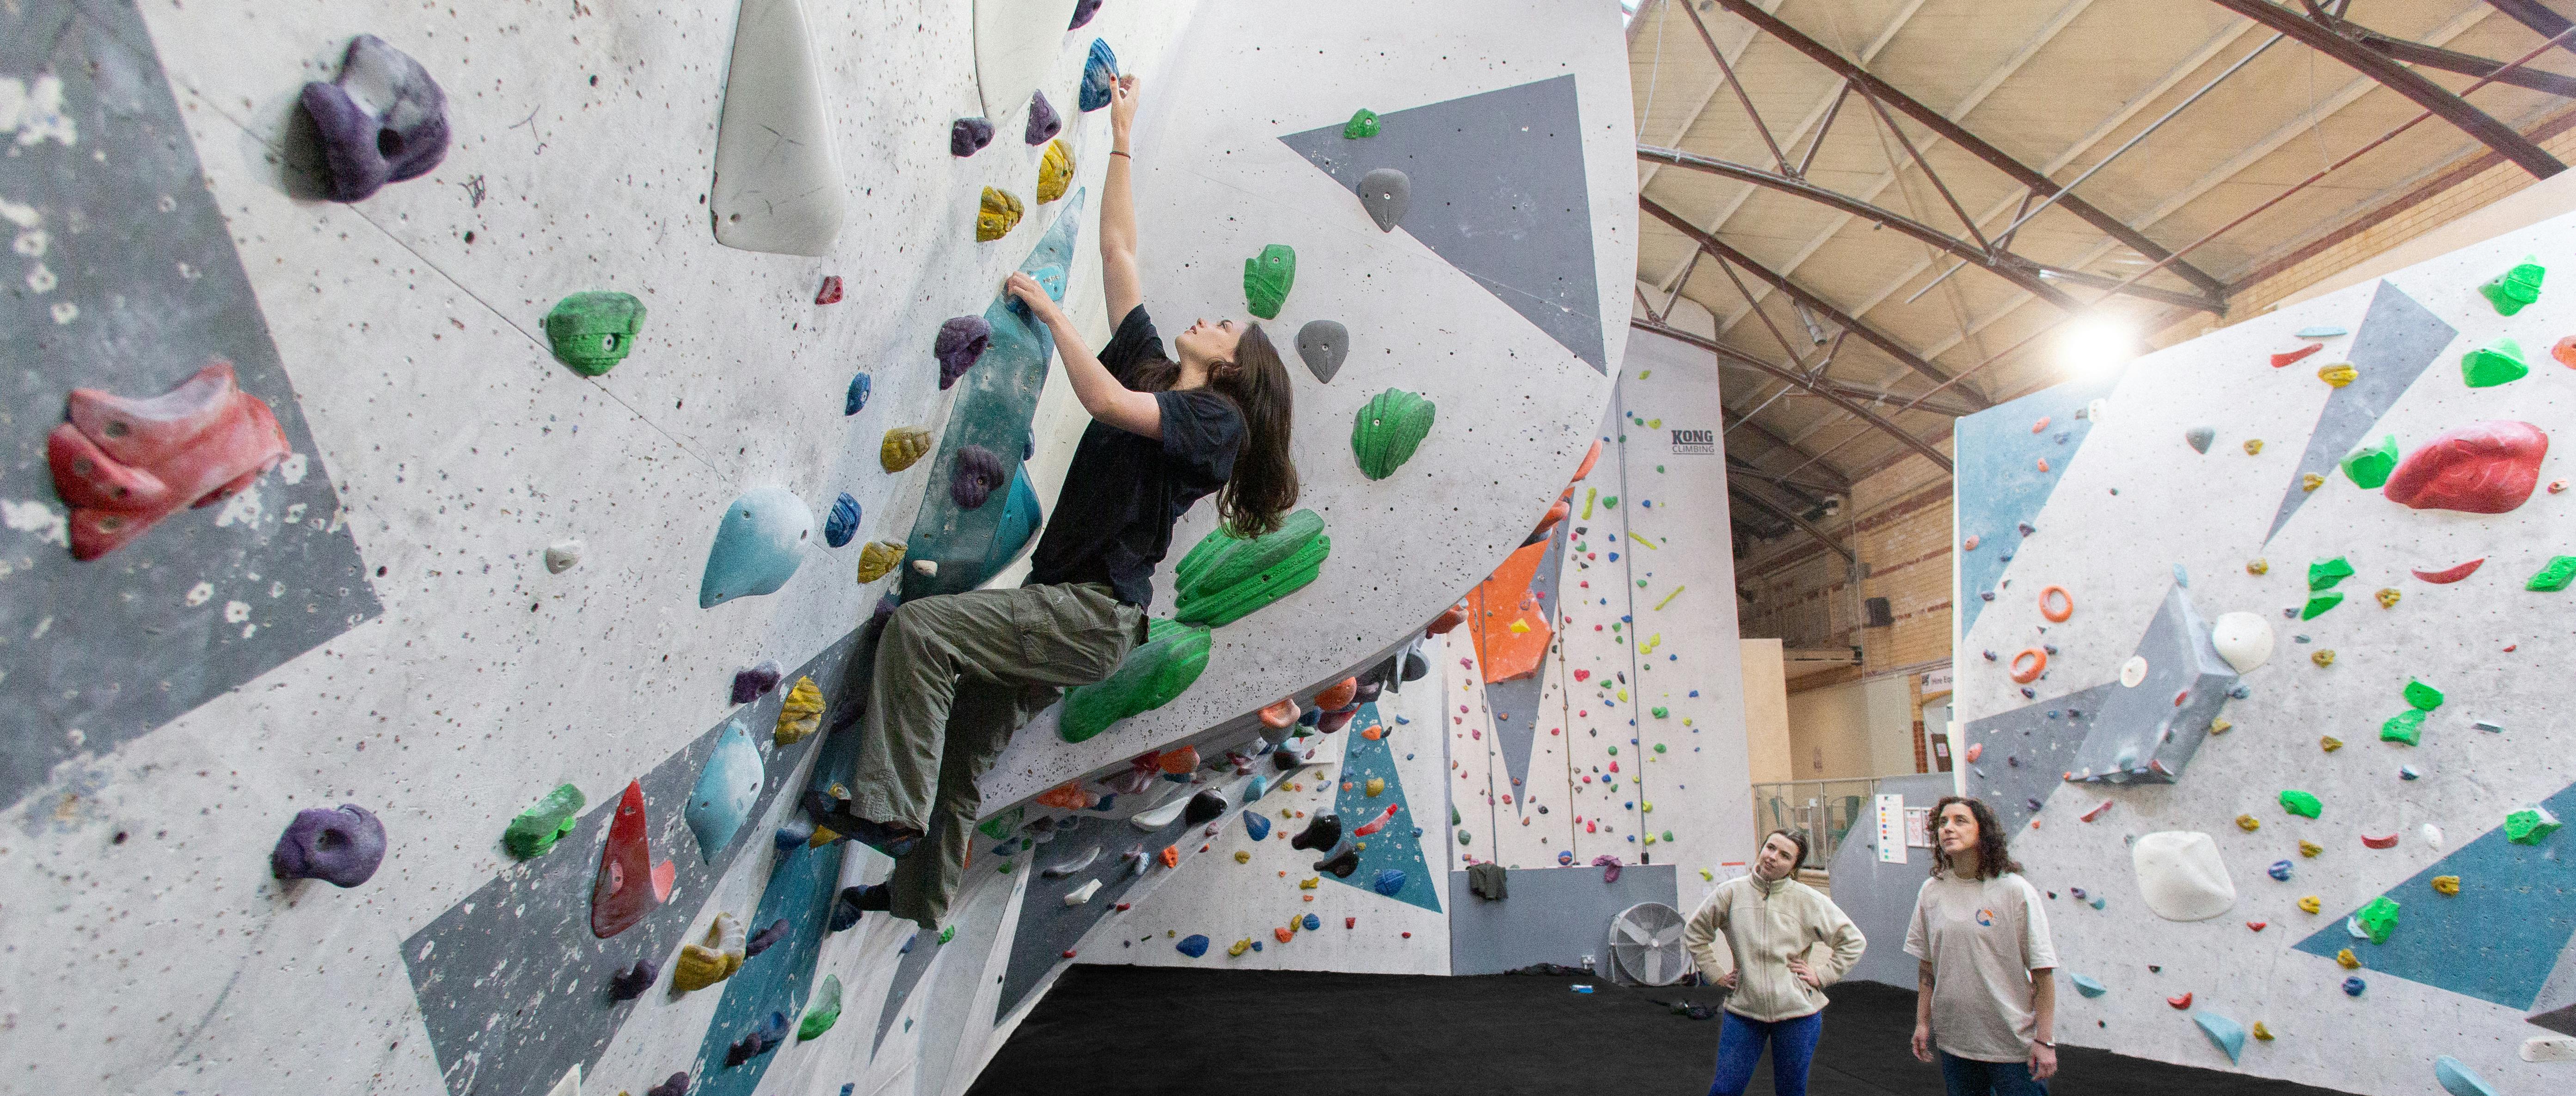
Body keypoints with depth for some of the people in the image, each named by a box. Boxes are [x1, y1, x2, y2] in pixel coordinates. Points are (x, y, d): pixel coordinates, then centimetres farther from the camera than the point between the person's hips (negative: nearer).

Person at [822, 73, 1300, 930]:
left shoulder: (1219, 419, -7)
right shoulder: (1155, 370, 15)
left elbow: (1108, 404, -24)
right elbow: (1119, 250, 17)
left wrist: (1050, 311, -13)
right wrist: (1121, 138, 20)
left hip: (1095, 615, -8)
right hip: (1062, 610, 8)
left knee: (920, 625, -23)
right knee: (963, 748, 15)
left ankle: (889, 810, -14)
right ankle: (917, 898, 32)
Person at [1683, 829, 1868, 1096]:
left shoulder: (1809, 901, -6)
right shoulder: (1731, 892, -4)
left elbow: (1854, 941, 4)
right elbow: (1694, 933, 9)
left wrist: (1822, 975, -2)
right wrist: (1716, 973, 4)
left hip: (1797, 1013, 0)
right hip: (1743, 1010, 1)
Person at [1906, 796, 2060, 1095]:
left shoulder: (2013, 889, -12)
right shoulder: (1932, 891, 0)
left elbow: (2043, 972, -10)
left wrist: (2045, 1041, -11)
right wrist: (1922, 1022, 8)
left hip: (2013, 1045, -4)